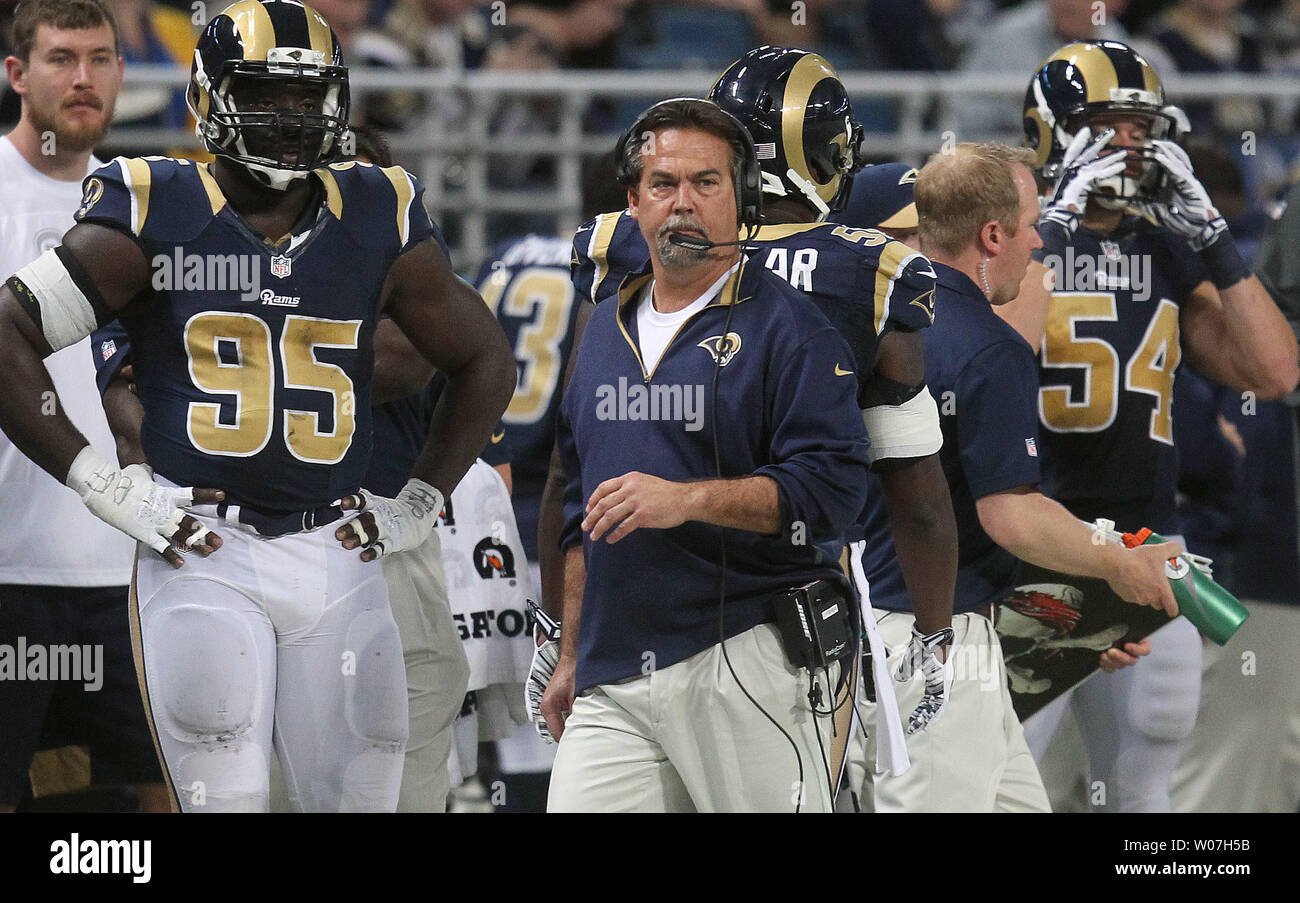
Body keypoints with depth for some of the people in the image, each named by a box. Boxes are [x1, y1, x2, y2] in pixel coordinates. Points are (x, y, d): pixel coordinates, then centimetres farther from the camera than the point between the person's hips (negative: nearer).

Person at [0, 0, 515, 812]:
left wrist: (419, 506, 12)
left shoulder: (379, 223, 7)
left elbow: (484, 363, 20)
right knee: (224, 797, -11)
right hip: (202, 554, -3)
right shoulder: (157, 217, -3)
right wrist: (99, 482, -8)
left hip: (337, 556, 3)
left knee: (359, 795, 4)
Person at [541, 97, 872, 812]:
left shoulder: (786, 326, -3)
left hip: (746, 664, -6)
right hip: (615, 676, 6)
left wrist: (687, 498, -22)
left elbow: (830, 490, -13)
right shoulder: (606, 331, 19)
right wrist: (571, 658, 22)